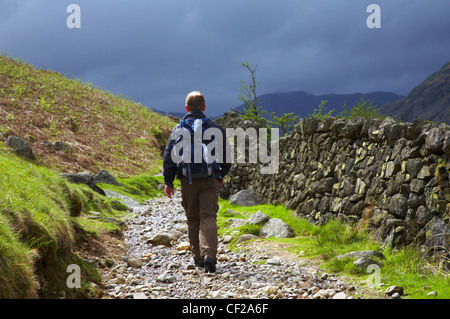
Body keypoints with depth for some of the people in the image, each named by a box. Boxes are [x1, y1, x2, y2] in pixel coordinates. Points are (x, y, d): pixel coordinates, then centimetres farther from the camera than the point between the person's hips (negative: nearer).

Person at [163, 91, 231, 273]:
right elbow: (226, 155, 7)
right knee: (208, 217, -4)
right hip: (210, 180, -1)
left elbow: (169, 156, 0)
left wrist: (168, 181, 3)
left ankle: (198, 258, 17)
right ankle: (209, 255, -22)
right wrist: (222, 175, 22)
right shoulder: (214, 128, 3)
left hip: (187, 181, 1)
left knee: (193, 219, 13)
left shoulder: (179, 129, 3)